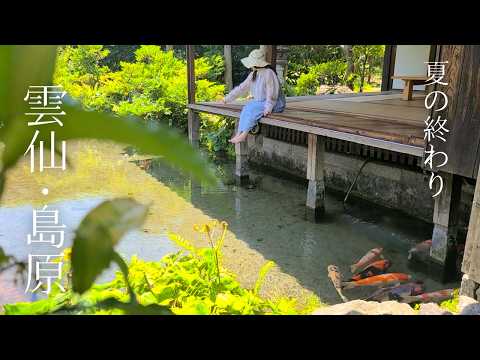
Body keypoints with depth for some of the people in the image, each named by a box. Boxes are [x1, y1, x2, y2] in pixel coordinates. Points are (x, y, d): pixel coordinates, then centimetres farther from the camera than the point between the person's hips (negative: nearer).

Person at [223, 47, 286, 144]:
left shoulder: (268, 73, -18)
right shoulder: (253, 74, 7)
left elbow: (272, 93, -20)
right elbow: (242, 87, 12)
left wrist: (268, 108, -28)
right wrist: (228, 98, 12)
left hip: (275, 103, -7)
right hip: (260, 102, 7)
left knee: (253, 109, -27)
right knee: (247, 107, -18)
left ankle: (243, 135, -23)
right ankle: (240, 133, -24)